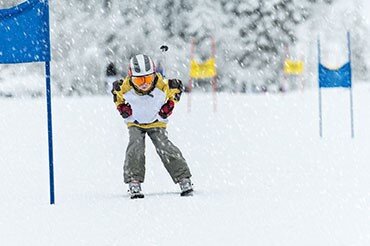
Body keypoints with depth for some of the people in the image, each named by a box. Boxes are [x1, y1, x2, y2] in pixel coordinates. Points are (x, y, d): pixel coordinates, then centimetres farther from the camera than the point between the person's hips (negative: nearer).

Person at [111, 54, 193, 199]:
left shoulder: (162, 85, -29)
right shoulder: (124, 88, -27)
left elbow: (176, 88, -6)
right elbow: (116, 92, 0)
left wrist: (170, 103, -15)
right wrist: (120, 105, -14)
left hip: (156, 123, -1)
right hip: (135, 124, 1)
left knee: (164, 147, -16)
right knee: (135, 148, -22)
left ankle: (184, 180, -10)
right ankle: (134, 183, -20)